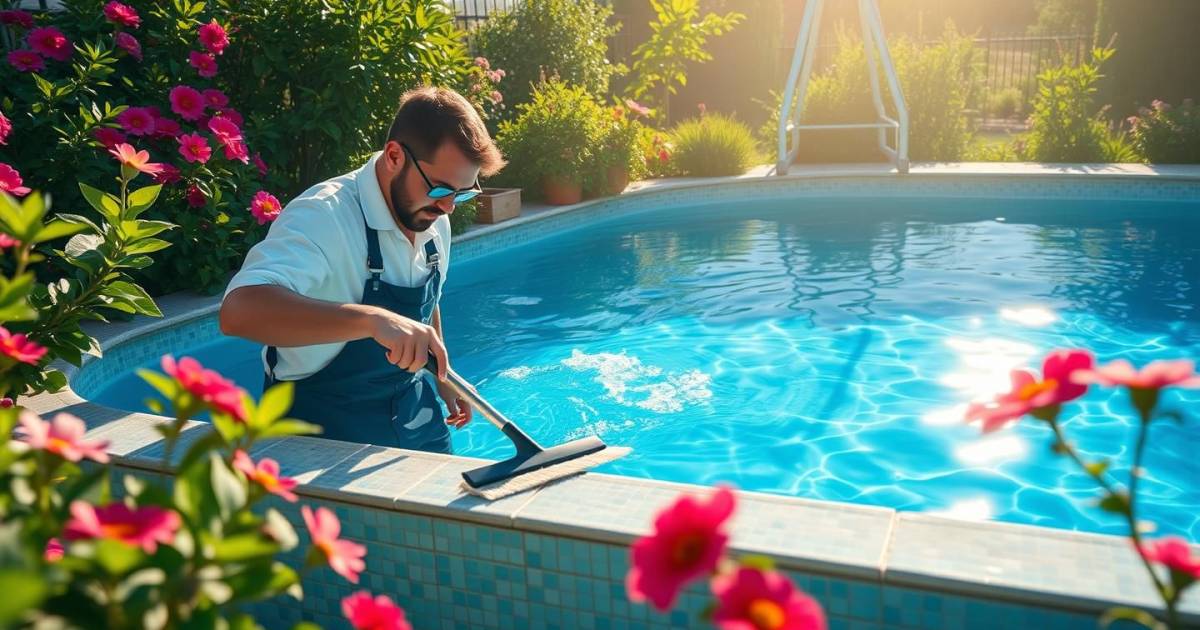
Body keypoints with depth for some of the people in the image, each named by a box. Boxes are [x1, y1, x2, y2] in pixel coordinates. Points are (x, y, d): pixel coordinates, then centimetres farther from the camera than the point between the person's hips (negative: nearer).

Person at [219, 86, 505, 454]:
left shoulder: (434, 222, -2)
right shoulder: (323, 217, -27)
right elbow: (239, 311, -44)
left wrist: (442, 377, 16)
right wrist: (370, 319, -53)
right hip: (326, 439, -7)